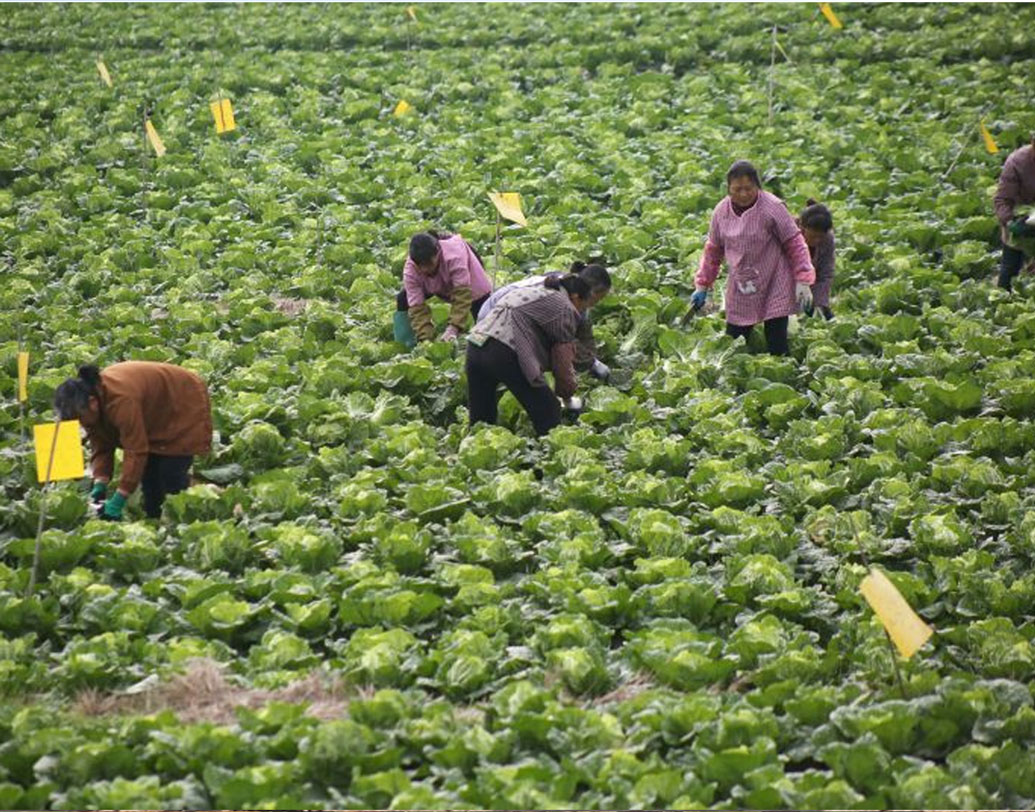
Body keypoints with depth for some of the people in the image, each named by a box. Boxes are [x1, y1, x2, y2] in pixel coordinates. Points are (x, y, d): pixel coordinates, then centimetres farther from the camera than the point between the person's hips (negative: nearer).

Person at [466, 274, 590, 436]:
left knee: (481, 418, 15)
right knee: (548, 410, 3)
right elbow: (562, 360, 6)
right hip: (505, 352, -8)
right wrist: (567, 391, 23)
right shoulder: (566, 309, 8)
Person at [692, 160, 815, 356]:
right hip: (740, 291, 5)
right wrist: (702, 286, 12)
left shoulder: (773, 207, -14)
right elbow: (713, 251, 13)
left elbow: (795, 244, -9)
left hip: (774, 287, -5)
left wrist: (803, 282, -15)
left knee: (777, 346, -5)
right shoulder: (721, 211, 1)